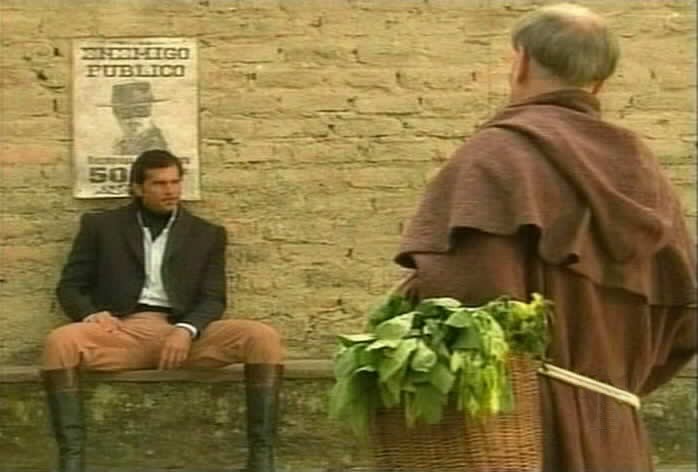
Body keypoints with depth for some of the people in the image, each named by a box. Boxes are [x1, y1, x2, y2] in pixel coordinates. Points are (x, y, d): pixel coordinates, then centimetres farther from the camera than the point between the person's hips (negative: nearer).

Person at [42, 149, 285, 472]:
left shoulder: (207, 235, 17)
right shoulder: (101, 226, 15)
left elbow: (213, 299, 8)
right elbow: (69, 287, 13)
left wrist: (186, 331, -15)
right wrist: (91, 314, -11)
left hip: (183, 334, 1)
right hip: (122, 331, -1)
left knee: (264, 337, -25)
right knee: (59, 342, -34)